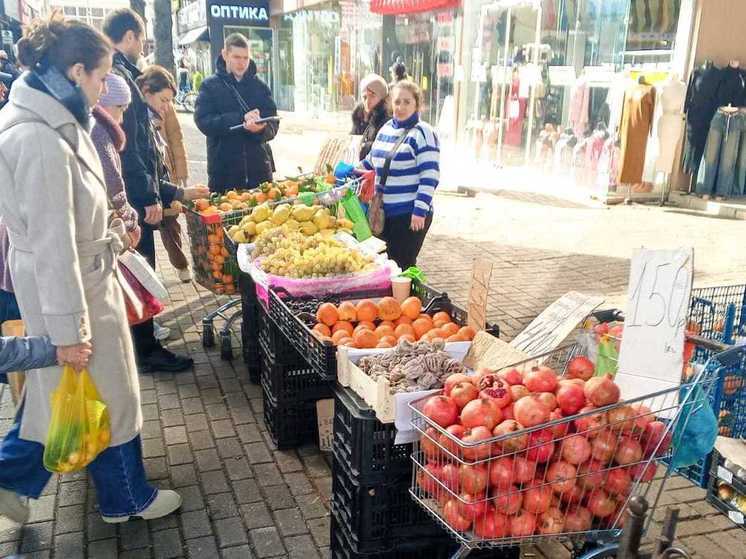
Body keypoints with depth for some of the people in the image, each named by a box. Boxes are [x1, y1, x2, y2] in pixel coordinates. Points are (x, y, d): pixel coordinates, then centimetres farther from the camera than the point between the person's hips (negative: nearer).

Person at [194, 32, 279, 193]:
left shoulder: (260, 86, 9)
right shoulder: (210, 86, 3)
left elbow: (273, 125, 1)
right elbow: (203, 121, -10)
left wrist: (260, 128, -23)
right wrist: (241, 118, -21)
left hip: (259, 168, 2)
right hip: (224, 171, -2)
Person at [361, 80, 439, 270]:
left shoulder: (423, 133, -11)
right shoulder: (386, 128, 11)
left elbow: (430, 176, -16)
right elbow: (372, 161, 25)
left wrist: (420, 211, -21)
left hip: (410, 215, -7)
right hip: (385, 212, 7)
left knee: (403, 267, -1)